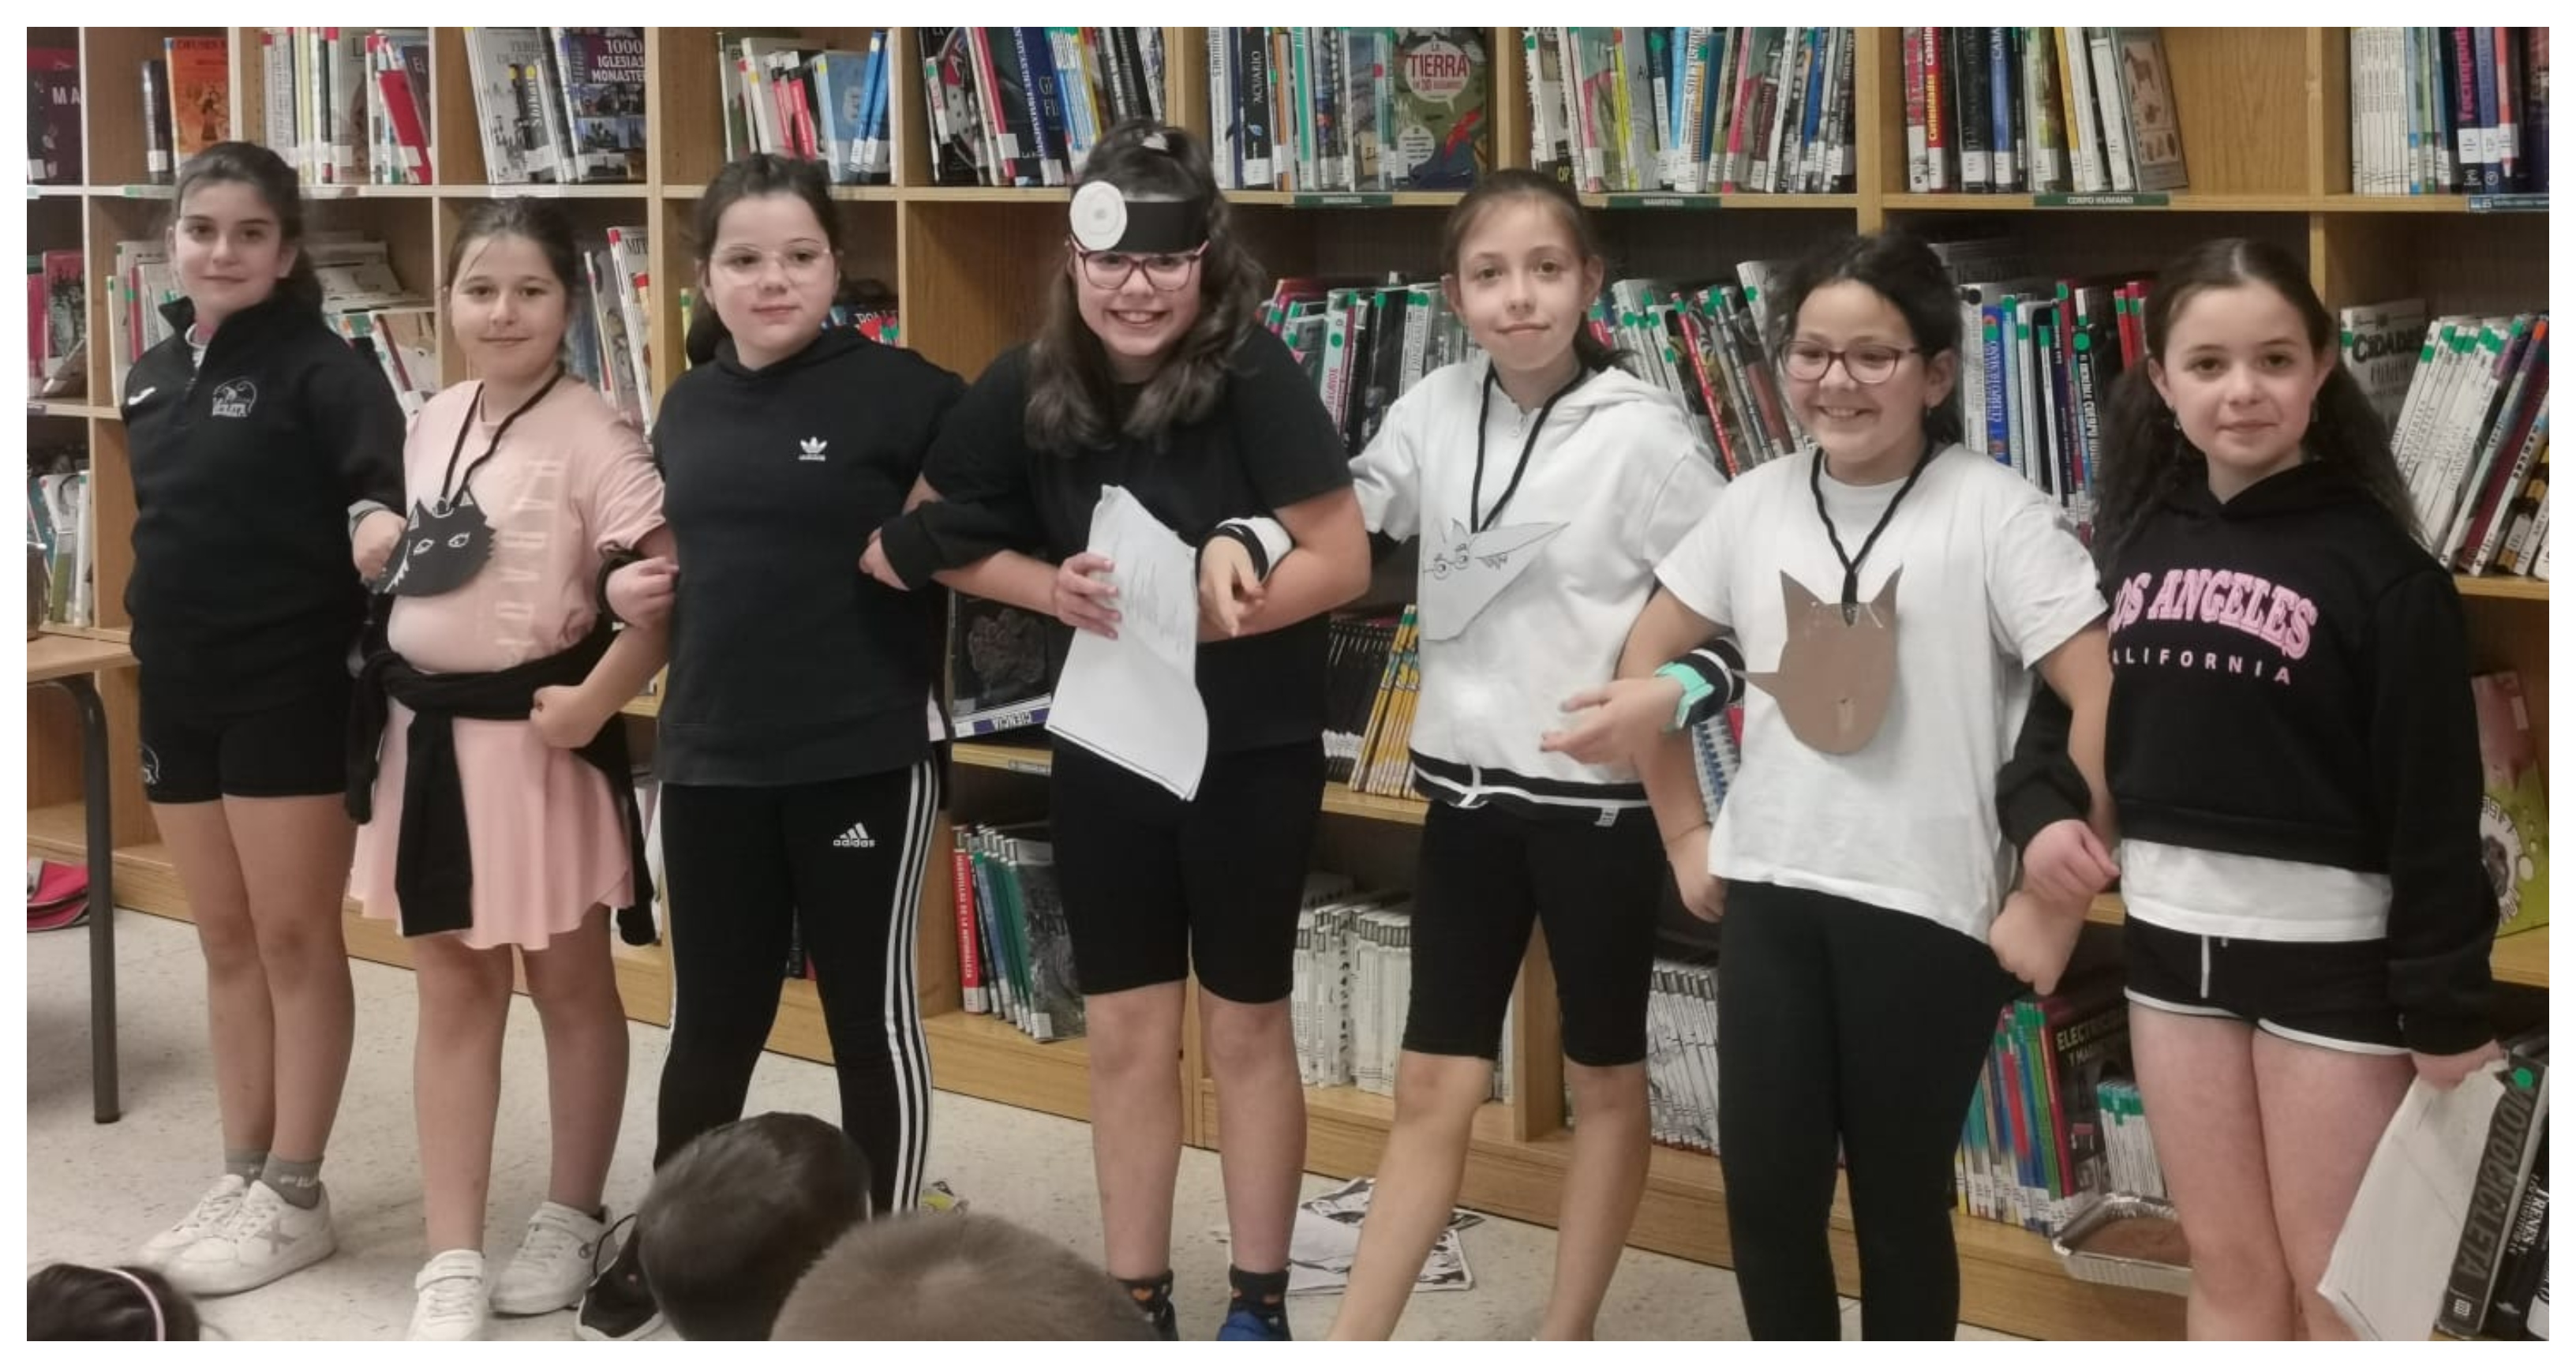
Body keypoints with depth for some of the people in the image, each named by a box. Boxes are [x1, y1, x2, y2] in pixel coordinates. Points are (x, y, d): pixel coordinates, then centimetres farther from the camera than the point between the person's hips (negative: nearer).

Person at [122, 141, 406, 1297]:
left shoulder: (317, 367, -9)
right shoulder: (153, 375, 11)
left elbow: (387, 469, -22)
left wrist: (377, 517, -42)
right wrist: (151, 643, 12)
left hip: (288, 688, -7)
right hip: (178, 688, 7)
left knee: (294, 939, 1)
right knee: (226, 941, 14)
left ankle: (294, 1199, 10)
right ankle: (240, 1177, 24)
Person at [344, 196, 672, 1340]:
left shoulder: (589, 433, -15)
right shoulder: (435, 421, 6)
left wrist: (595, 701, -21)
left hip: (531, 734, -6)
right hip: (427, 731, 6)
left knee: (567, 985, 11)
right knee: (451, 993, 9)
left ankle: (570, 1222, 28)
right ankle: (452, 1261, 14)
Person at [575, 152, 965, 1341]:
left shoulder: (897, 392, -9)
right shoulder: (688, 408, 9)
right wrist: (634, 588, 4)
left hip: (862, 759, -5)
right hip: (710, 762, 5)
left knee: (870, 1015, 7)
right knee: (710, 1021, 14)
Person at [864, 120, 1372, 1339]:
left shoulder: (1253, 376, -17)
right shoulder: (1029, 388, -7)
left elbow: (1344, 561, -16)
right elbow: (942, 538, 3)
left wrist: (1189, 611, -24)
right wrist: (1059, 589, -13)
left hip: (1251, 752, -3)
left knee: (1245, 1027, 9)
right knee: (1125, 1033, 11)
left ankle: (1259, 1302, 23)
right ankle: (1137, 1302, 24)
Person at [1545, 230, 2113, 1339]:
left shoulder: (1994, 512, -9)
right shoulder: (1756, 504, 6)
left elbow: (2106, 698, -14)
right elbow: (1648, 661, 17)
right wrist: (1685, 834, 13)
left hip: (1926, 911, -4)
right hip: (1769, 895, 4)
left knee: (1898, 1204, 9)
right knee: (1764, 1191, 9)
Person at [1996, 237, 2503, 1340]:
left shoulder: (2376, 562, -11)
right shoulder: (2133, 536, 4)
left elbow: (2435, 800, -12)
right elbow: (2061, 705, 15)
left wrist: (2444, 1002, -13)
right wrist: (2040, 811, -5)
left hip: (2328, 944, -5)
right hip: (2170, 930, 5)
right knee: (2228, 1266, 16)